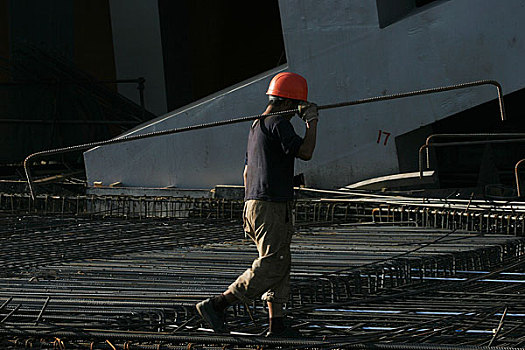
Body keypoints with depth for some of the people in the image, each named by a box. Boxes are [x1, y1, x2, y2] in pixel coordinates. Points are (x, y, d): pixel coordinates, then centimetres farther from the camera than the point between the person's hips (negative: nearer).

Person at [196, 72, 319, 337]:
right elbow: (305, 153, -21)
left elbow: (247, 170, 24)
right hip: (273, 207, -10)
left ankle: (277, 324, 6)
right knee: (270, 267, -10)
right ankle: (216, 305, -13)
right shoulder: (278, 124, -11)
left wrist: (248, 206, 28)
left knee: (280, 265, 11)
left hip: (255, 204, 10)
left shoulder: (256, 126, 19)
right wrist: (312, 122, -9)